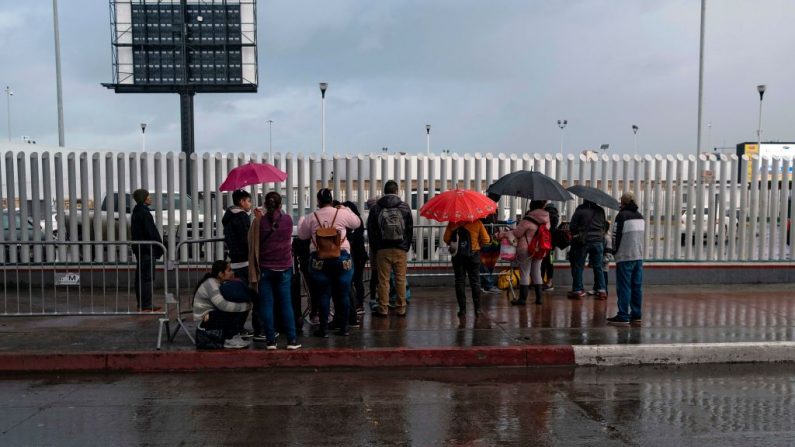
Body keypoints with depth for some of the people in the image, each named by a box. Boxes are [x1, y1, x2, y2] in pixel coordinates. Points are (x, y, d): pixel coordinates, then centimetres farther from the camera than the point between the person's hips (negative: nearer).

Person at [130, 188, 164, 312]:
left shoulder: (136, 212, 15)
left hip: (139, 248, 10)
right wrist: (160, 246, -11)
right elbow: (152, 232, -18)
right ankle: (146, 306, -5)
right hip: (147, 248, -10)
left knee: (140, 277, 12)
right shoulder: (144, 212, -16)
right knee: (148, 277, -7)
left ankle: (141, 305, 18)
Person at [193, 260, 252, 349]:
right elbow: (223, 305, -31)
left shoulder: (220, 283, 9)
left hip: (211, 315, 9)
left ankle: (234, 335, 8)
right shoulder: (211, 284, -21)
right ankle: (230, 340, -14)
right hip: (205, 321, -9)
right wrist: (246, 306, -24)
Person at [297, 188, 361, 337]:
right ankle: (343, 327, 16)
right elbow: (357, 223, 12)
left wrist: (302, 220, 29)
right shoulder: (342, 213, -4)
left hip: (319, 260, 1)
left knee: (323, 295, 7)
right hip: (341, 258, -1)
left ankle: (323, 329, 11)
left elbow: (302, 235, 13)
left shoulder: (311, 218, 0)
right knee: (343, 294, 9)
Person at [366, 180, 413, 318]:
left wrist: (375, 248, 12)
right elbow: (410, 229, 6)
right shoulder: (405, 207, 2)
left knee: (383, 280, 4)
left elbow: (371, 230, 5)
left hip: (382, 250, 0)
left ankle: (383, 309, 6)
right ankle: (401, 309, 9)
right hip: (401, 249, 0)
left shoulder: (376, 208, 2)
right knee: (401, 280, 6)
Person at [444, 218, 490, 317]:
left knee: (460, 281, 7)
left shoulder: (452, 222, -2)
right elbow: (486, 239, -5)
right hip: (473, 253, 0)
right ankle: (477, 309, 10)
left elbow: (446, 239, -5)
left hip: (458, 254, 1)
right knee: (475, 281, 9)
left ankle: (462, 310, 6)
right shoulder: (477, 222, -4)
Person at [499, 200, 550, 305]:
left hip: (526, 249, -6)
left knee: (524, 274, 1)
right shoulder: (546, 218, 1)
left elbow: (517, 233, -10)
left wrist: (505, 234, 6)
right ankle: (538, 297, 17)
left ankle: (523, 298, 5)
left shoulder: (528, 220, -17)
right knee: (537, 273, 14)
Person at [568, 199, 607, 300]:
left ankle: (577, 290, 6)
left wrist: (575, 235, 10)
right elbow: (604, 226, 12)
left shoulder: (580, 210, -8)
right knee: (598, 267, 9)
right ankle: (601, 290, 7)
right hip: (598, 241, 3)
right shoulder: (600, 210, 5)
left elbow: (572, 226, -7)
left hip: (582, 242, -3)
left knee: (578, 266, 5)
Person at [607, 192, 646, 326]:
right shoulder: (640, 216, 13)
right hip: (639, 256, 7)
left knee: (624, 287, -4)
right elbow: (643, 236, 17)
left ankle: (623, 316, -2)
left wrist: (615, 250, 3)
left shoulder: (622, 215, -12)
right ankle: (636, 315, 17)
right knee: (637, 286, 11)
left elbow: (616, 235, -11)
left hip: (625, 257, -7)